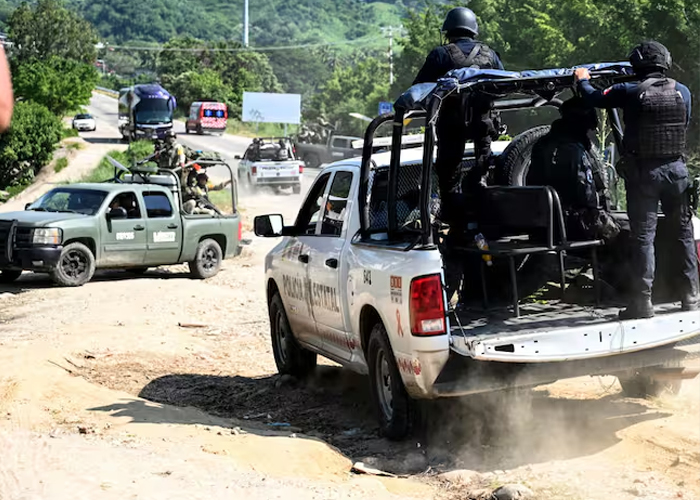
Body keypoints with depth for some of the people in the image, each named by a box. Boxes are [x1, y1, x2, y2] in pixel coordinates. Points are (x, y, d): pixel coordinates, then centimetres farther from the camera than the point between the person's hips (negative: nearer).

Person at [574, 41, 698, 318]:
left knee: (643, 236, -1)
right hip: (676, 170, 3)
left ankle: (642, 301, -2)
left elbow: (594, 98, 3)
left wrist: (582, 80, 23)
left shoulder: (630, 93, -9)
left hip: (643, 173, -3)